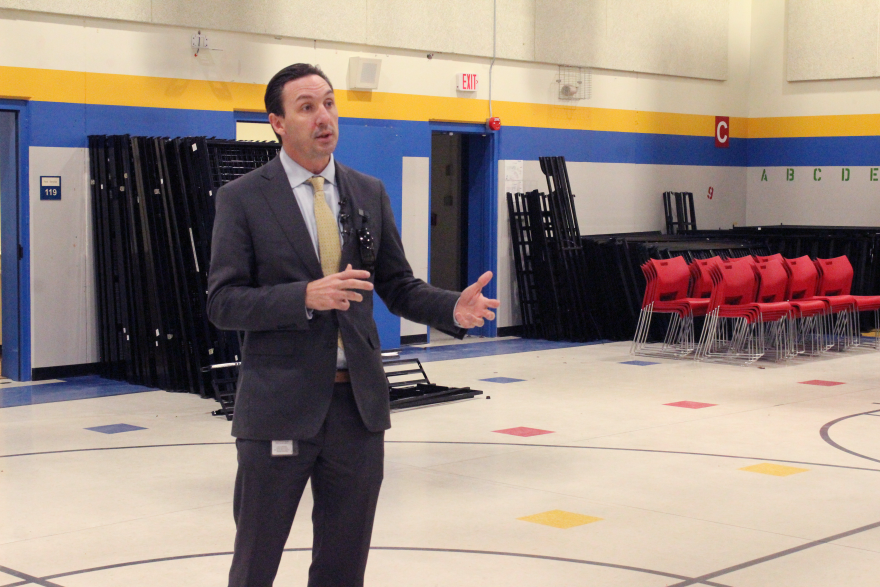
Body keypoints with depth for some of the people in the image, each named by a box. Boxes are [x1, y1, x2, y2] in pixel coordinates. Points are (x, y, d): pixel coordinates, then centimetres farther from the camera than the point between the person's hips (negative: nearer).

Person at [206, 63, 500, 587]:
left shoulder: (370, 194, 9)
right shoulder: (243, 199, -4)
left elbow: (397, 286, 12)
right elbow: (223, 302, -8)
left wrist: (454, 308, -8)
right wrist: (306, 297, -23)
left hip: (358, 405, 4)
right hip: (280, 407, -4)